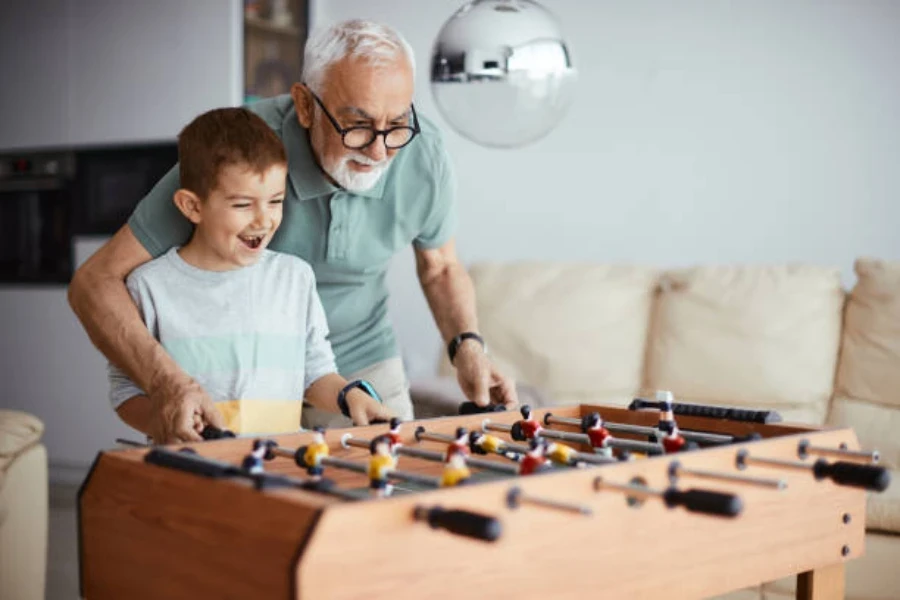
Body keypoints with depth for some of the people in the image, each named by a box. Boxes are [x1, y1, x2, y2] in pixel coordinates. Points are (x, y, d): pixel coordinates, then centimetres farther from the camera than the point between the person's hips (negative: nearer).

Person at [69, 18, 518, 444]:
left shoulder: (423, 155, -20)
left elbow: (440, 269, 1)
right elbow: (95, 281, -30)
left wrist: (467, 348, -18)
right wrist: (167, 381, -47)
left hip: (364, 367, 2)